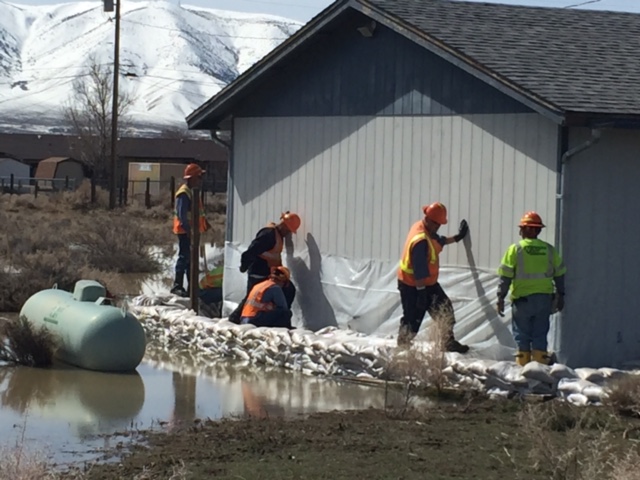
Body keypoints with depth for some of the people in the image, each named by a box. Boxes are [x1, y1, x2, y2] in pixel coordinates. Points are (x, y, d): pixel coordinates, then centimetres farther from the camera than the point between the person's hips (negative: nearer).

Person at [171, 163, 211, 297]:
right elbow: (181, 214, -23)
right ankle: (177, 286, -7)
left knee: (191, 258, 14)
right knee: (184, 257, -9)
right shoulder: (184, 193, -17)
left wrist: (204, 223, 19)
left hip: (191, 231, 10)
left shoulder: (192, 192, 15)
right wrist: (188, 229, -27)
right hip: (185, 231, -10)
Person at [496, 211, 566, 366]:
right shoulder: (549, 250, 5)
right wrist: (560, 296, 20)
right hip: (544, 299, 3)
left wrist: (500, 298, -4)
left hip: (523, 299, -3)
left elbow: (505, 277, -8)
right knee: (540, 336, 8)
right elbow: (559, 275, 10)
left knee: (522, 336, 6)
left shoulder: (515, 249, -6)